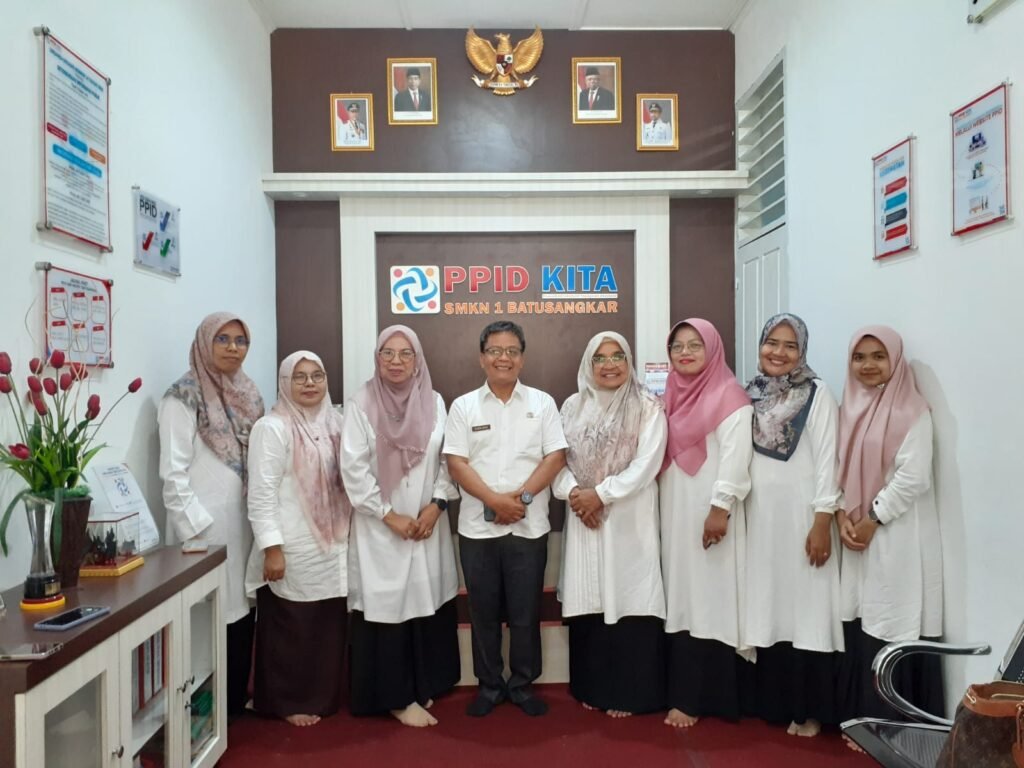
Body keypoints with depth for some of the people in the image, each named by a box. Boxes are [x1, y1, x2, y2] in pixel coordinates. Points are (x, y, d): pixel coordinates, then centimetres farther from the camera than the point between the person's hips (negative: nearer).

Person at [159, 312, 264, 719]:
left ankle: (236, 701, 27)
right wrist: (196, 528, -16)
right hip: (205, 528, -6)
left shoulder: (247, 394, 12)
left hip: (243, 523, 6)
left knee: (240, 610, 12)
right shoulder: (183, 397, -9)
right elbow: (173, 473, -14)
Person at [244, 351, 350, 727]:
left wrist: (346, 535, 13)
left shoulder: (332, 423, 9)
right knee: (291, 629, 6)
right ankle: (289, 703, 23)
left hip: (331, 547, 6)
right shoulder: (272, 428, -11)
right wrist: (271, 548, -19)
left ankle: (323, 697, 30)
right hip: (293, 551, -6)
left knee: (328, 626, 13)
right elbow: (261, 495, -15)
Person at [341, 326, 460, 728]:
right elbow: (353, 468, -10)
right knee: (387, 608, 1)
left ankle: (422, 687, 28)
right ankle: (396, 697, 15)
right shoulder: (361, 403, -6)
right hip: (379, 527, -3)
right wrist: (390, 515, -11)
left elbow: (448, 460, 6)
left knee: (428, 604, 10)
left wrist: (436, 505, -7)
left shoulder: (434, 402, 5)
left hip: (428, 523, 4)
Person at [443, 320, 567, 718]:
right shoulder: (463, 406, 3)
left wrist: (522, 496, -14)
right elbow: (456, 463, -4)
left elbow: (556, 457, -2)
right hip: (478, 528, 0)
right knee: (484, 611, 11)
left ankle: (522, 684, 27)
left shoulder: (542, 402, 4)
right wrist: (495, 500, -16)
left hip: (529, 527, 0)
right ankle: (489, 685, 27)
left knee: (525, 611, 9)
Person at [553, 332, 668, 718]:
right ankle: (592, 688, 23)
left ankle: (626, 692, 14)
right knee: (588, 602, 8)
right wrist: (572, 492, -12)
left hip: (629, 520, -3)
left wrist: (600, 494, -15)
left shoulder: (648, 408, -1)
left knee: (627, 601, -1)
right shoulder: (573, 407, 10)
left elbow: (646, 465, -10)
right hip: (583, 518, 3)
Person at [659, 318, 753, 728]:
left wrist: (721, 508, -20)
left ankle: (696, 697, 8)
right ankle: (684, 692, 19)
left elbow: (735, 456, -15)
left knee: (708, 599, -1)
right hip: (674, 510, 7)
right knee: (680, 599, 9)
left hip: (708, 511, -7)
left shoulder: (729, 395, -6)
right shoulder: (671, 394, 15)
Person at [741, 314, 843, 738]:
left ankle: (808, 709, 15)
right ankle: (769, 701, 23)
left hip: (801, 515, -4)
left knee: (805, 608, 1)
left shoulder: (818, 395, -4)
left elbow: (827, 462, -9)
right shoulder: (751, 393, 7)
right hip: (759, 516, 4)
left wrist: (823, 522, -14)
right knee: (766, 608, 10)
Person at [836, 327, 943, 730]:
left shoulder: (912, 410, -8)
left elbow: (913, 477, -15)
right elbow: (842, 468, 9)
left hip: (897, 535, -6)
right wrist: (843, 515, -5)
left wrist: (872, 520, -12)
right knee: (860, 624, 10)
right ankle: (864, 717, 24)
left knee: (891, 628, -2)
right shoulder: (850, 408, 11)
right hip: (857, 531, 6)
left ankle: (893, 725, 13)